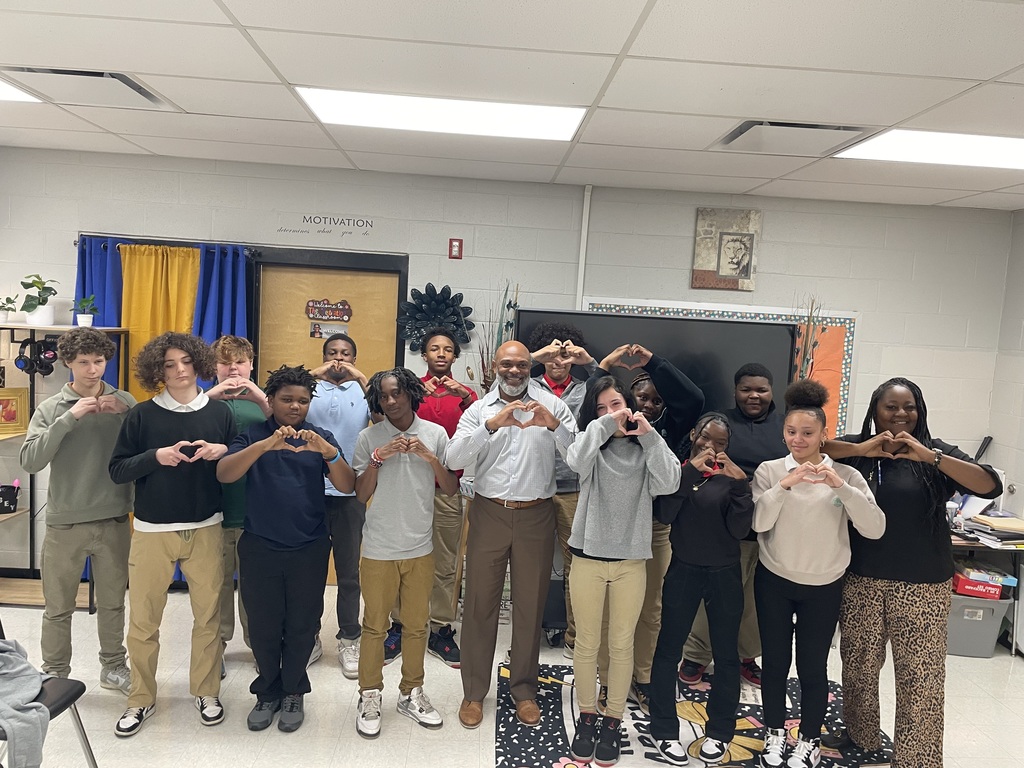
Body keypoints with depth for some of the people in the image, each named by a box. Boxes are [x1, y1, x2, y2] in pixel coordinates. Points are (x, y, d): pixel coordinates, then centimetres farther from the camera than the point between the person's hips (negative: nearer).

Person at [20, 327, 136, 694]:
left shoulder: (124, 402, 0)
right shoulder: (51, 408, -1)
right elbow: (30, 460, -13)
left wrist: (123, 414, -19)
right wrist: (68, 418, -21)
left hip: (114, 521, 1)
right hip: (65, 523, 0)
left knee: (113, 602, 14)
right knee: (58, 608, 10)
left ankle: (113, 667, 30)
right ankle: (55, 675, 28)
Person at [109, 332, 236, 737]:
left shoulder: (219, 412, 4)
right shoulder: (142, 415, 0)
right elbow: (117, 469, -1)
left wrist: (222, 451, -12)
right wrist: (156, 457, -17)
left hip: (206, 529, 1)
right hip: (152, 531, -1)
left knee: (208, 615, 6)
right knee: (143, 620, 4)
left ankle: (206, 692, 25)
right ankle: (141, 698, 23)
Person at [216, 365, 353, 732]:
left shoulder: (321, 439, 1)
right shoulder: (252, 436, -1)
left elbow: (347, 486, -11)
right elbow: (223, 474, -18)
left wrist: (328, 452, -30)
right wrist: (266, 445, -34)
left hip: (309, 549, 0)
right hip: (259, 547, 0)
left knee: (301, 626, 9)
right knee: (263, 626, 10)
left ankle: (294, 692, 30)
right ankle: (268, 691, 31)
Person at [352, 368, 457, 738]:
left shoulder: (435, 434, -2)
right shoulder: (369, 438, -4)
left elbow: (451, 490, -3)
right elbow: (361, 494, -4)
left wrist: (430, 457, -18)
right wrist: (377, 458, -18)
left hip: (420, 548, 2)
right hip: (378, 550, -1)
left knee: (417, 625, 13)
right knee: (375, 625, 9)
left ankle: (411, 693, 30)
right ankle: (369, 695, 26)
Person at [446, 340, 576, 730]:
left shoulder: (552, 406, 1)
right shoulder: (478, 410, 4)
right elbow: (454, 459, -11)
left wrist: (554, 425, -27)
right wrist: (491, 425, -24)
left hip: (536, 516, 0)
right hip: (489, 513, 1)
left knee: (530, 604, 11)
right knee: (479, 603, 7)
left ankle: (524, 689, 29)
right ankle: (474, 691, 24)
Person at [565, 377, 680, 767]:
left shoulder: (644, 449, 2)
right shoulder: (592, 444, -1)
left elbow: (668, 484, -15)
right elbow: (575, 461, -24)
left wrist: (649, 436, -17)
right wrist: (603, 426, -21)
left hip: (631, 561, 1)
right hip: (589, 557, 0)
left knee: (622, 645, 11)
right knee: (587, 643, 11)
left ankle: (613, 721, 27)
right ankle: (586, 717, 28)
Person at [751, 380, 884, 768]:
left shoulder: (846, 475, -6)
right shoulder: (769, 471, -6)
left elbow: (875, 529, -16)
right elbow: (757, 522, -17)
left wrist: (840, 486, -27)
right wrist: (785, 485, -28)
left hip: (824, 587, 0)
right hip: (774, 582, 0)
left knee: (812, 667, 8)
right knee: (774, 661, 12)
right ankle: (775, 732, 33)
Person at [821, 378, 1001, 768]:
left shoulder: (936, 452, 0)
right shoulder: (856, 449, 1)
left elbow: (991, 486, -13)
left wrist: (929, 456, -24)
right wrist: (861, 449, -22)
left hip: (921, 583, -1)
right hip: (861, 579, 1)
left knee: (920, 674, 1)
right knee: (858, 663, 13)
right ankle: (860, 734, 35)